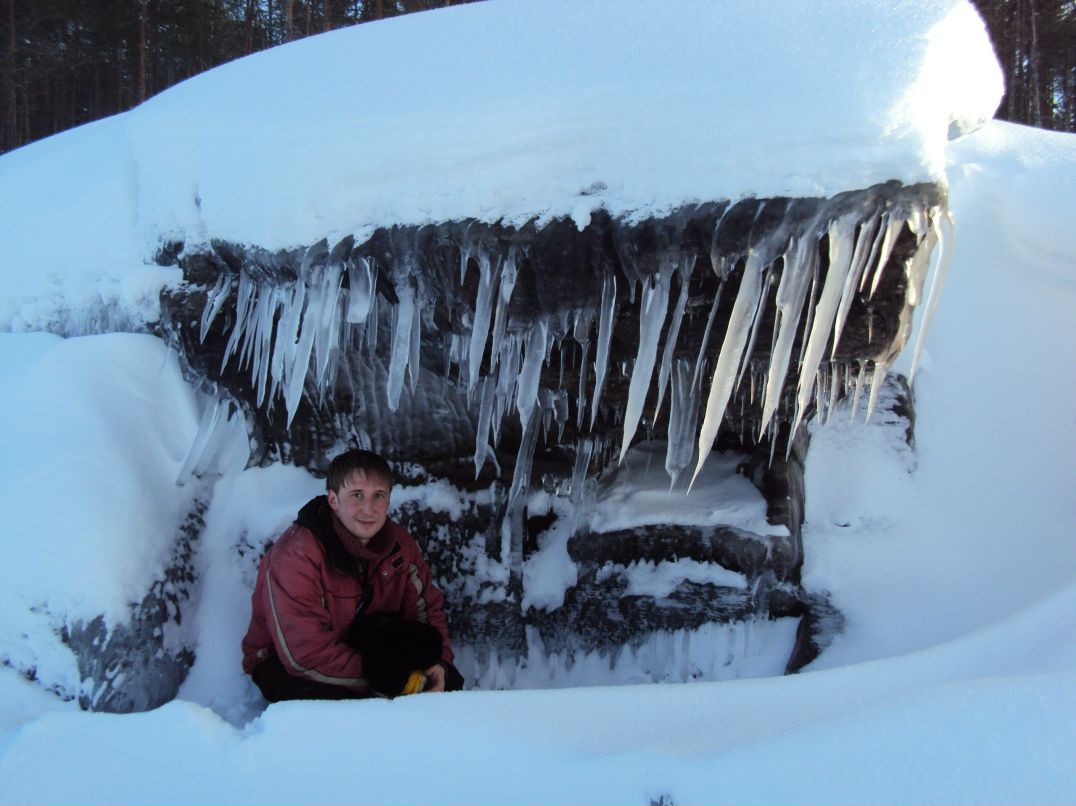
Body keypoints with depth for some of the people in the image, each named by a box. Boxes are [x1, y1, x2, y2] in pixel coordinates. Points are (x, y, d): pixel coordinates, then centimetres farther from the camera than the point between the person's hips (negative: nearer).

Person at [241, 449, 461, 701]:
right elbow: (305, 654, -30)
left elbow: (426, 607, 2)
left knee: (448, 681, -9)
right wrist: (385, 680, -29)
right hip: (286, 664, -5)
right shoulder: (296, 556, -29)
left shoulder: (398, 541, -8)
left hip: (363, 648, 6)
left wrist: (438, 662, -17)